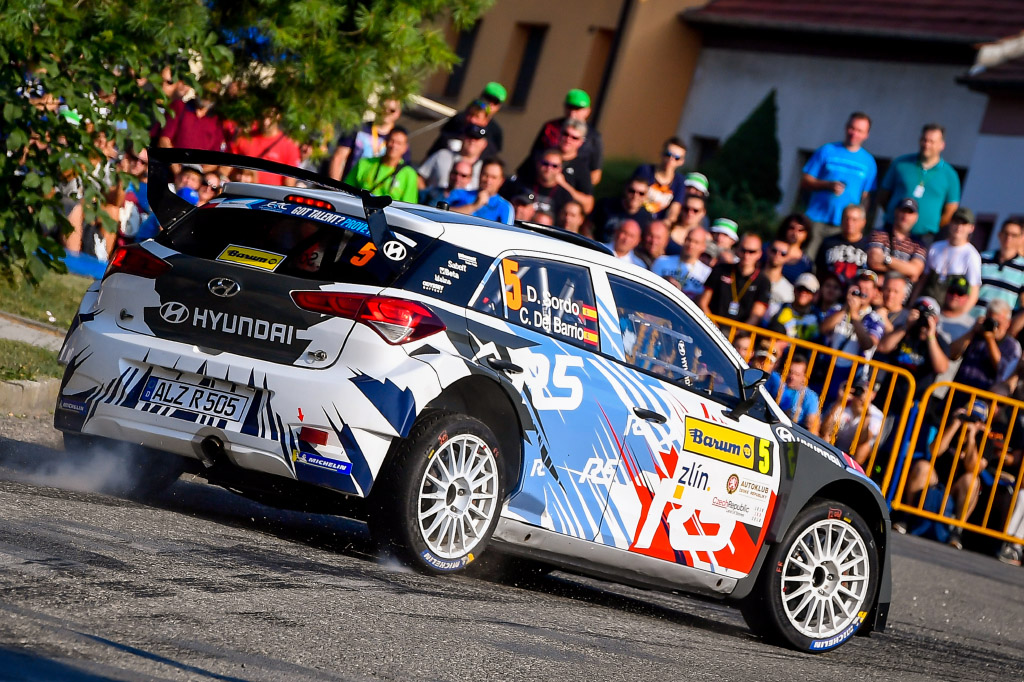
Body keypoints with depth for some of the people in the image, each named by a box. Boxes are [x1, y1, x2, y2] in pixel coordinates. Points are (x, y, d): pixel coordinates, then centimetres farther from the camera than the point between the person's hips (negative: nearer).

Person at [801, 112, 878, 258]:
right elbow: (805, 183, 5)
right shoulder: (826, 151, 7)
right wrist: (828, 185, -12)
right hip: (817, 220, 0)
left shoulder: (869, 162, 11)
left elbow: (866, 197, 9)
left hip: (845, 226, 1)